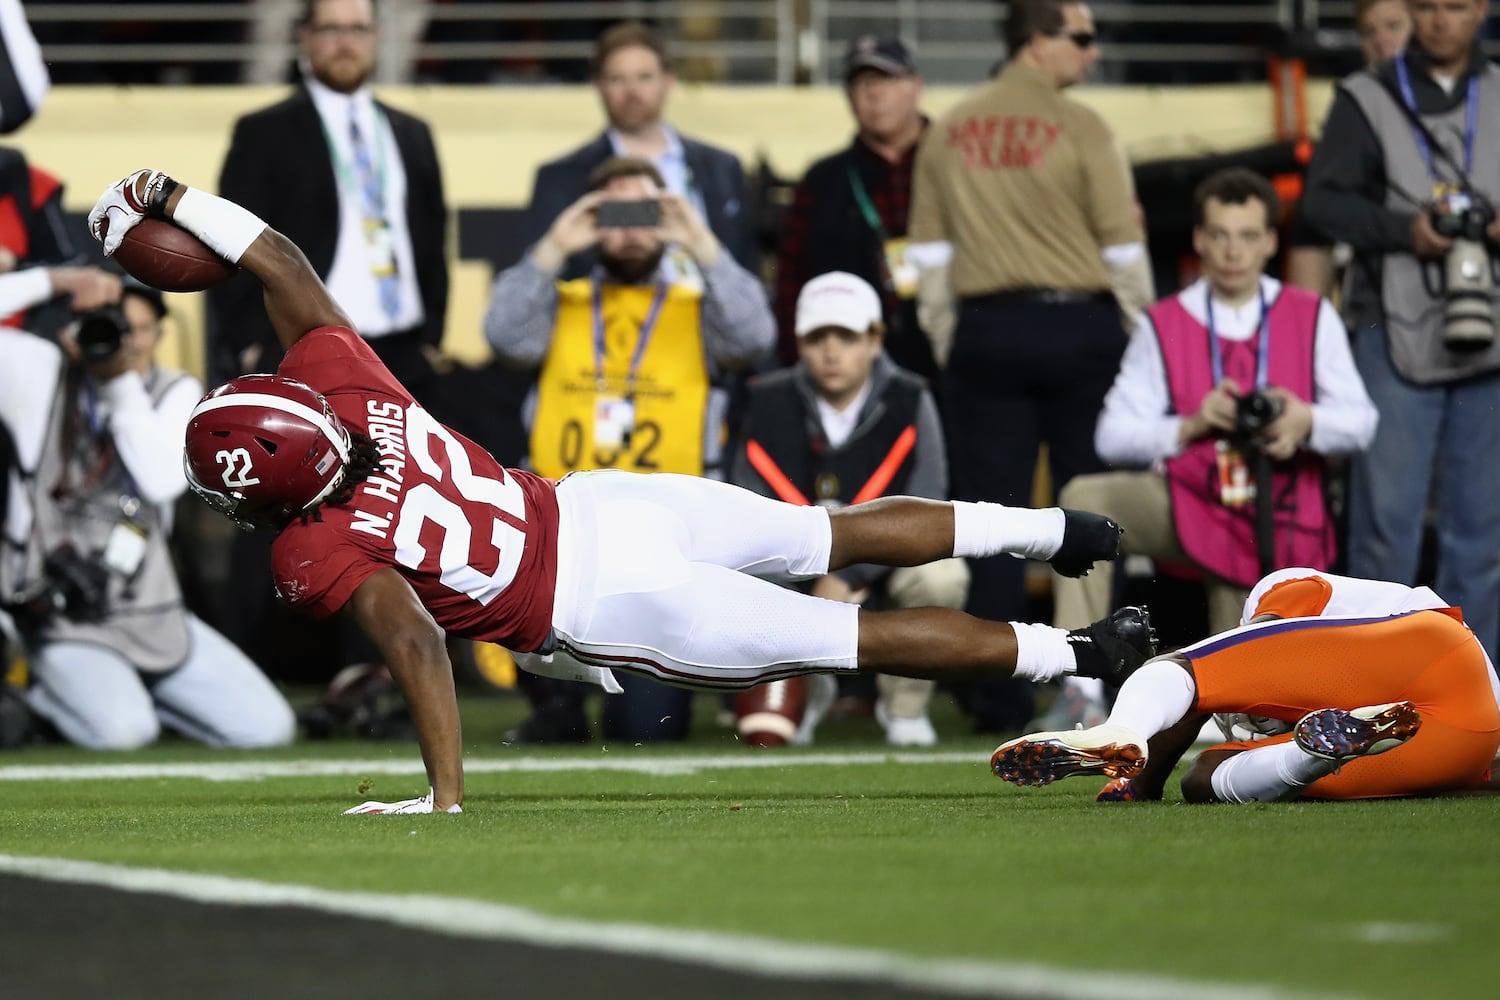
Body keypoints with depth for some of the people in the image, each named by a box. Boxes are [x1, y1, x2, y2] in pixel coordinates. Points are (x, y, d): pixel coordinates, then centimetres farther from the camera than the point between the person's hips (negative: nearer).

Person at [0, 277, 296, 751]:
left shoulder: (176, 392, 4)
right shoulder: (39, 373, -3)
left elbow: (164, 480, -14)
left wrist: (124, 383, -17)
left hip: (151, 615, 4)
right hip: (61, 618, -4)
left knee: (269, 727, -3)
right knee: (121, 730, -31)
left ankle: (128, 692, 16)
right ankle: (51, 694, 3)